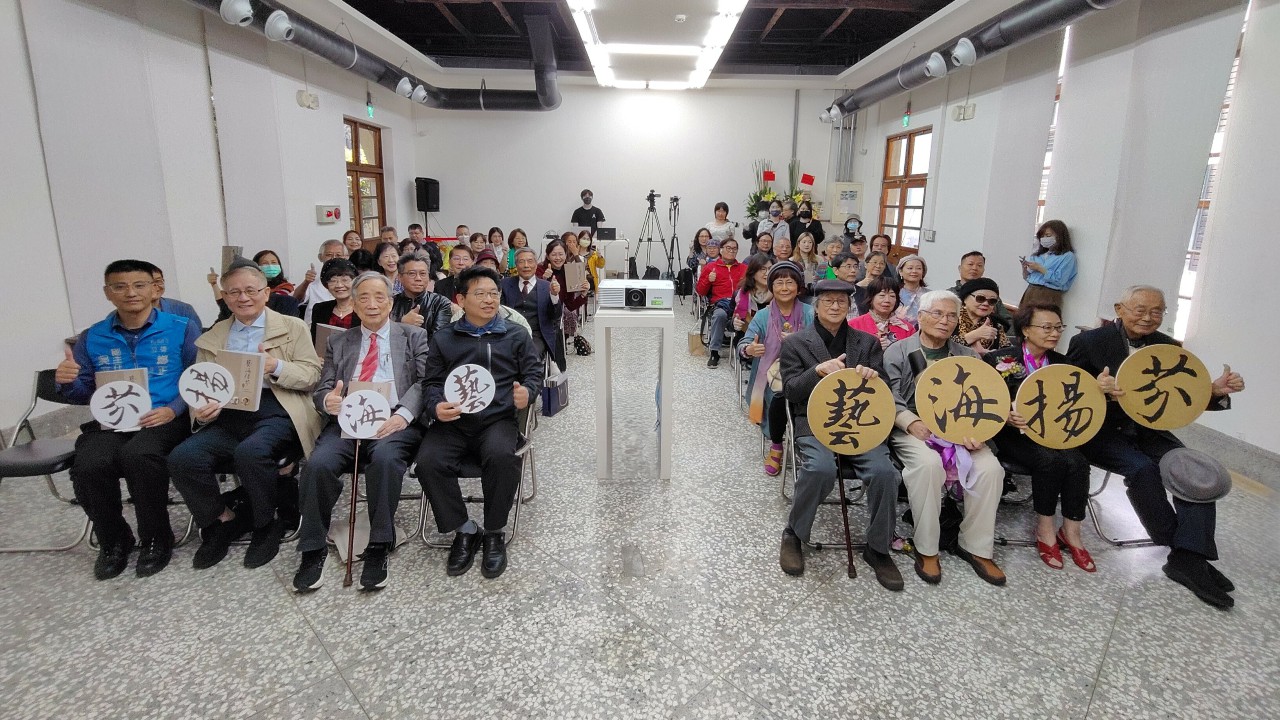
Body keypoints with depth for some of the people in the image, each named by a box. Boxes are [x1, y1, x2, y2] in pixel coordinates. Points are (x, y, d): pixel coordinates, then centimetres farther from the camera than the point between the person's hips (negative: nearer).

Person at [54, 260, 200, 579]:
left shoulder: (182, 329, 3)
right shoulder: (92, 338, 14)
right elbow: (83, 393, 18)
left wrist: (173, 410, -17)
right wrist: (66, 383, -6)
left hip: (166, 419, -3)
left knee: (138, 456, -35)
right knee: (88, 466, -27)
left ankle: (156, 538, -11)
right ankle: (114, 540, 1)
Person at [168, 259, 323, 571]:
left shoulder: (292, 328, 11)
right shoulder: (212, 337, 21)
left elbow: (312, 374, 3)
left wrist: (276, 366, -16)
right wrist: (201, 410, -8)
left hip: (275, 413, -4)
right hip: (227, 417, 4)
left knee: (250, 452, -34)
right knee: (182, 458, -22)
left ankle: (265, 526, -6)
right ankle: (221, 521, 4)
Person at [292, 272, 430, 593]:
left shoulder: (414, 337, 15)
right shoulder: (338, 342, 23)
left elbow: (425, 382, 1)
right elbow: (322, 389, 17)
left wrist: (403, 414, -18)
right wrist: (327, 401, -10)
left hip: (395, 421, -2)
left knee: (384, 458, -35)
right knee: (318, 464, -27)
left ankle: (378, 550, -21)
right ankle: (313, 551, -9)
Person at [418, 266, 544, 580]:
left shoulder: (516, 336, 17)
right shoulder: (444, 338, 19)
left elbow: (534, 373, 13)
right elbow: (432, 382, 14)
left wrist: (527, 392, -12)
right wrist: (436, 407, -8)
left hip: (497, 419, -1)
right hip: (452, 421, 2)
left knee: (501, 457, -34)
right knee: (429, 462, -28)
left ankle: (494, 533, -10)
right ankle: (464, 530, -6)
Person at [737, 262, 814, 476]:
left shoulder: (810, 313, 4)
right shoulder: (763, 316, 5)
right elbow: (743, 344, -4)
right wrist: (749, 350, -28)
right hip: (772, 373, 0)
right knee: (779, 397, -30)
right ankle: (776, 446, -3)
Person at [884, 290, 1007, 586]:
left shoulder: (967, 356, 17)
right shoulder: (898, 351, 6)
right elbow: (888, 396, -4)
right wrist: (912, 422, -21)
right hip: (912, 430, -4)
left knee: (990, 468, -23)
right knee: (928, 463, -35)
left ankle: (977, 546, -4)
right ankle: (926, 548, -18)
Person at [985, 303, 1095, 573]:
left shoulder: (1062, 363, 11)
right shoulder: (1001, 359, -4)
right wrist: (1006, 416, -25)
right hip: (1013, 432, -5)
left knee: (1077, 462, -24)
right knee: (1050, 460, -30)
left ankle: (1070, 532, -7)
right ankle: (1044, 529, -11)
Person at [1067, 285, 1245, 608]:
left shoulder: (1168, 347, 6)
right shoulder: (1090, 342, -9)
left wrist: (1215, 391, -14)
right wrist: (1095, 388, -32)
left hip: (1148, 430, 5)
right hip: (1101, 431, -5)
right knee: (1142, 468, -29)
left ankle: (1189, 560, -16)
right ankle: (1186, 551, -8)